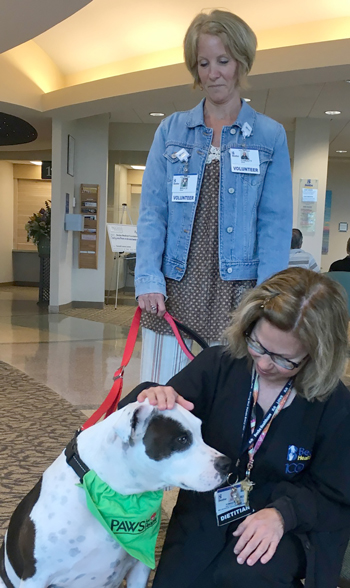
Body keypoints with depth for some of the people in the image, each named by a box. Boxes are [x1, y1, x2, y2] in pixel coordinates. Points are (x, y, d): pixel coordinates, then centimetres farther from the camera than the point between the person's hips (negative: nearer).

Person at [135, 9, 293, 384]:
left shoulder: (271, 136, 6)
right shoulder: (170, 130, 10)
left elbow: (275, 224, 1)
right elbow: (152, 212, 4)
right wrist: (149, 280, -8)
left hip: (235, 292, -1)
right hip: (174, 288, 1)